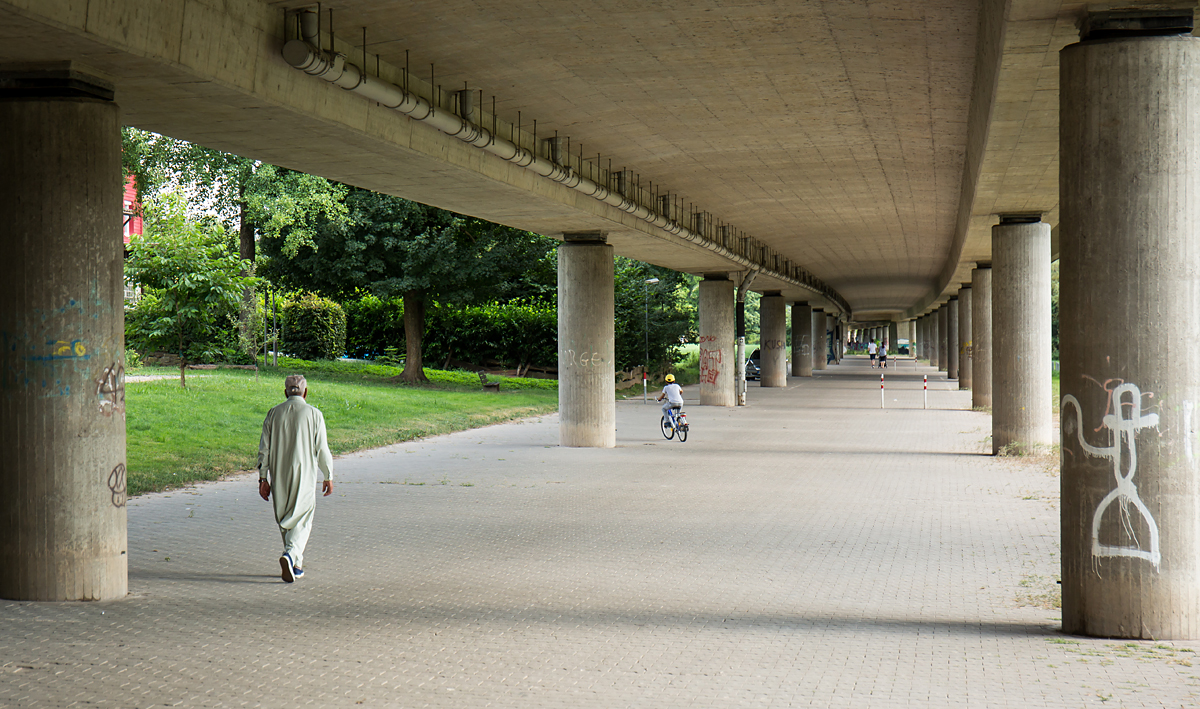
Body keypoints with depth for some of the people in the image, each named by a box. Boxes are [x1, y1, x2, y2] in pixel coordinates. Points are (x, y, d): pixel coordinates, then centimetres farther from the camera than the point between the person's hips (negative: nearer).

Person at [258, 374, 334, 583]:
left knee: (285, 520, 16)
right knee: (302, 520, 3)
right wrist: (329, 477, 6)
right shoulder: (314, 414, -7)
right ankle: (290, 555, -20)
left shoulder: (274, 413, 2)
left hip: (279, 477, 3)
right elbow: (322, 450, -5)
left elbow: (264, 449, 2)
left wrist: (263, 478, 7)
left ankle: (296, 565, 22)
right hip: (304, 476, -3)